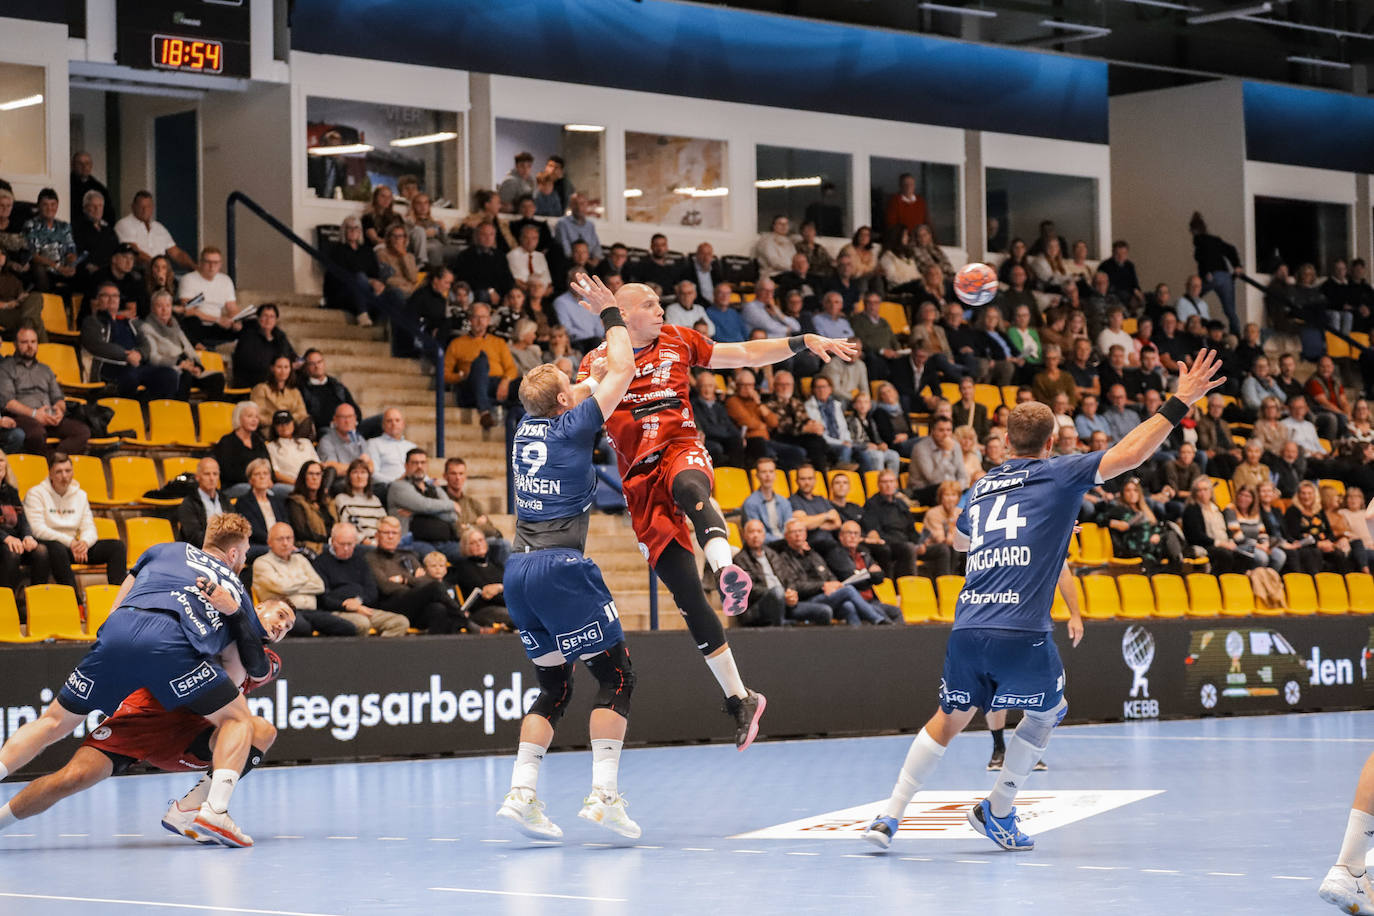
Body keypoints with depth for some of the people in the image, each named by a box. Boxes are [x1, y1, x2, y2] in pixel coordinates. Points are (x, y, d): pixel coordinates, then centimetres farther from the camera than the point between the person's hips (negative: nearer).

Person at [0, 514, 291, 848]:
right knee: (238, 720, 13)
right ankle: (216, 810, -6)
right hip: (172, 642, -3)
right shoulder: (238, 590, 30)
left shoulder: (166, 551, 34)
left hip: (117, 632, 3)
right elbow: (259, 671, 30)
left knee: (56, 721, 16)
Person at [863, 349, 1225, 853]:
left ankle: (889, 816, 12)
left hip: (967, 628, 4)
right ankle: (997, 812, 22)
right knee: (1046, 713, 23)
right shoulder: (1058, 476, 6)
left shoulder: (981, 486, 20)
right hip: (1023, 634, -4)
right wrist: (1179, 403, 6)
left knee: (948, 720, 21)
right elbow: (1130, 453, -1)